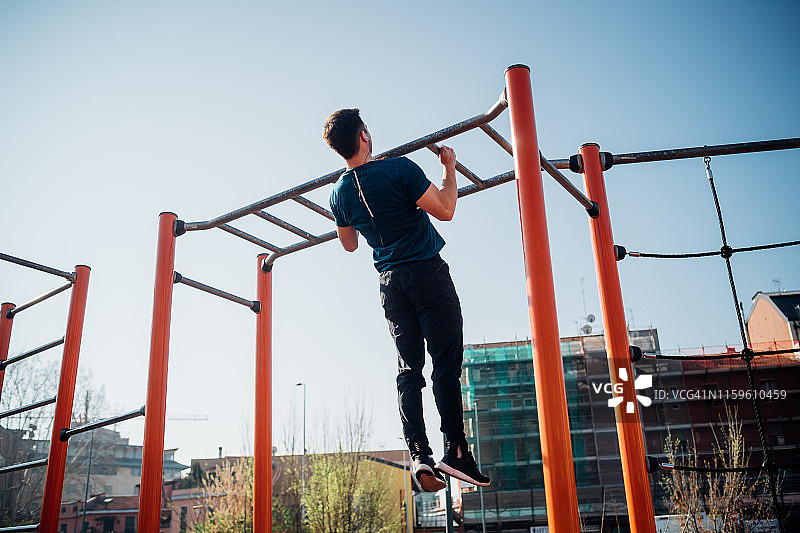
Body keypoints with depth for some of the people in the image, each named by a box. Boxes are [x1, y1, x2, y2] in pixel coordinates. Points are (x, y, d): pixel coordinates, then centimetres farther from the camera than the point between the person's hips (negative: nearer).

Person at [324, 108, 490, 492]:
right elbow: (445, 210, -9)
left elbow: (349, 244, 20)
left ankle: (418, 453, -2)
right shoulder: (399, 169, -12)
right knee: (447, 361, -5)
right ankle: (456, 451, -9)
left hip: (389, 281, 6)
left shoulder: (339, 193, 7)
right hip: (427, 273, -5)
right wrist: (450, 169, 5)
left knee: (409, 368, 6)